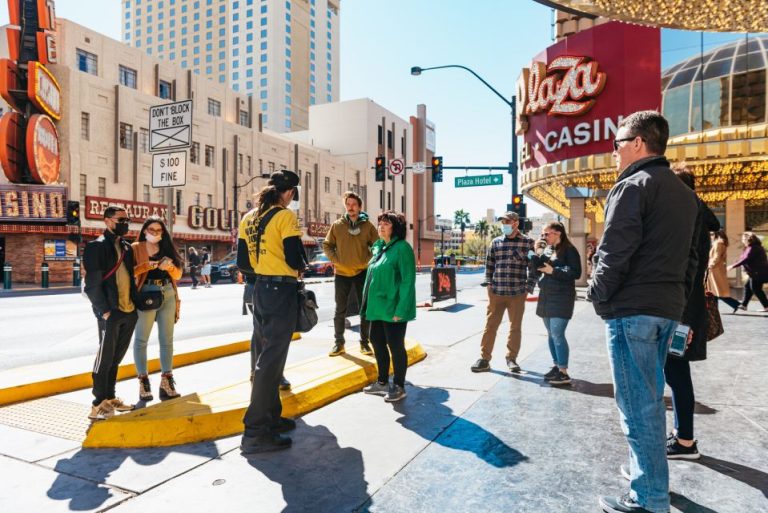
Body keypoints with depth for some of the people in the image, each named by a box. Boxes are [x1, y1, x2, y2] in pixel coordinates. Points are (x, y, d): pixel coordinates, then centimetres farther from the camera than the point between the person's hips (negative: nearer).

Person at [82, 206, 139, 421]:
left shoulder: (127, 247, 15)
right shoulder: (96, 246, -6)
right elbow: (92, 284, -12)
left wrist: (136, 304, 10)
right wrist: (104, 311, -16)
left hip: (129, 311, 7)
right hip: (110, 313, -7)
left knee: (116, 357, 14)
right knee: (105, 357, 0)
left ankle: (110, 398, 25)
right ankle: (99, 404, 10)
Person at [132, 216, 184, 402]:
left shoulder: (167, 248, 14)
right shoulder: (136, 248, 3)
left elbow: (178, 274, 10)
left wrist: (170, 267, -9)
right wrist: (146, 266, -23)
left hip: (168, 296, 4)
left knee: (167, 339, 6)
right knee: (141, 339, -1)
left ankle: (166, 381, 13)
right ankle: (143, 382, 5)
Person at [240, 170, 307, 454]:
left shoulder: (251, 218, 11)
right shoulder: (285, 216, -12)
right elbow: (295, 260, -17)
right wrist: (302, 266, 3)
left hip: (261, 289, 9)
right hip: (282, 291, -8)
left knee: (269, 352, 19)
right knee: (271, 358, -5)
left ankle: (270, 416, 29)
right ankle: (256, 432, 0)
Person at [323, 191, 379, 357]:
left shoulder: (367, 225, -1)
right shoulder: (337, 225, 1)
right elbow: (327, 245, 7)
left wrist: (368, 261, -6)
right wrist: (336, 260, -5)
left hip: (362, 273, 0)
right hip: (342, 273, 1)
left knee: (365, 310, 6)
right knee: (340, 311, 7)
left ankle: (364, 343, 17)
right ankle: (338, 343, 18)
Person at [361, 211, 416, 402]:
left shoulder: (402, 248, -13)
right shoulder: (379, 247, 13)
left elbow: (408, 280, -17)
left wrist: (401, 309, -21)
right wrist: (368, 302, 15)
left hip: (393, 308, -8)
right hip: (378, 307, 9)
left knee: (395, 346, 2)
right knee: (377, 342, 16)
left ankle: (399, 387, 18)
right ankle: (382, 382, 33)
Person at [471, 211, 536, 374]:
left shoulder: (528, 242, 0)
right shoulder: (496, 242, 8)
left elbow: (533, 267, 1)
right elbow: (489, 264, 11)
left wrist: (529, 287, -4)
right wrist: (489, 284, 4)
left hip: (517, 293, -1)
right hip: (496, 292, 2)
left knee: (515, 326, 10)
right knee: (490, 325, 3)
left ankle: (511, 358, 24)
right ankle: (484, 359, 11)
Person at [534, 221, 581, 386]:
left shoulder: (569, 250, -8)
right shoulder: (547, 250, 14)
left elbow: (576, 273, -15)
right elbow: (538, 268, 17)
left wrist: (553, 271, -20)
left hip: (561, 298, -8)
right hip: (546, 296, 8)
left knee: (557, 334, -11)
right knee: (551, 334, 12)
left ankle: (564, 373, -6)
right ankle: (556, 366, 23)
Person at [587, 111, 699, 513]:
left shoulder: (633, 185, -11)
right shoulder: (683, 192, 17)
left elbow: (615, 252, -19)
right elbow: (689, 255, 18)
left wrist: (598, 296, -7)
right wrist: (677, 297, 19)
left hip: (631, 309, -9)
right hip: (667, 309, 9)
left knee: (637, 404, -2)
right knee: (650, 398, 19)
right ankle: (651, 477, 32)